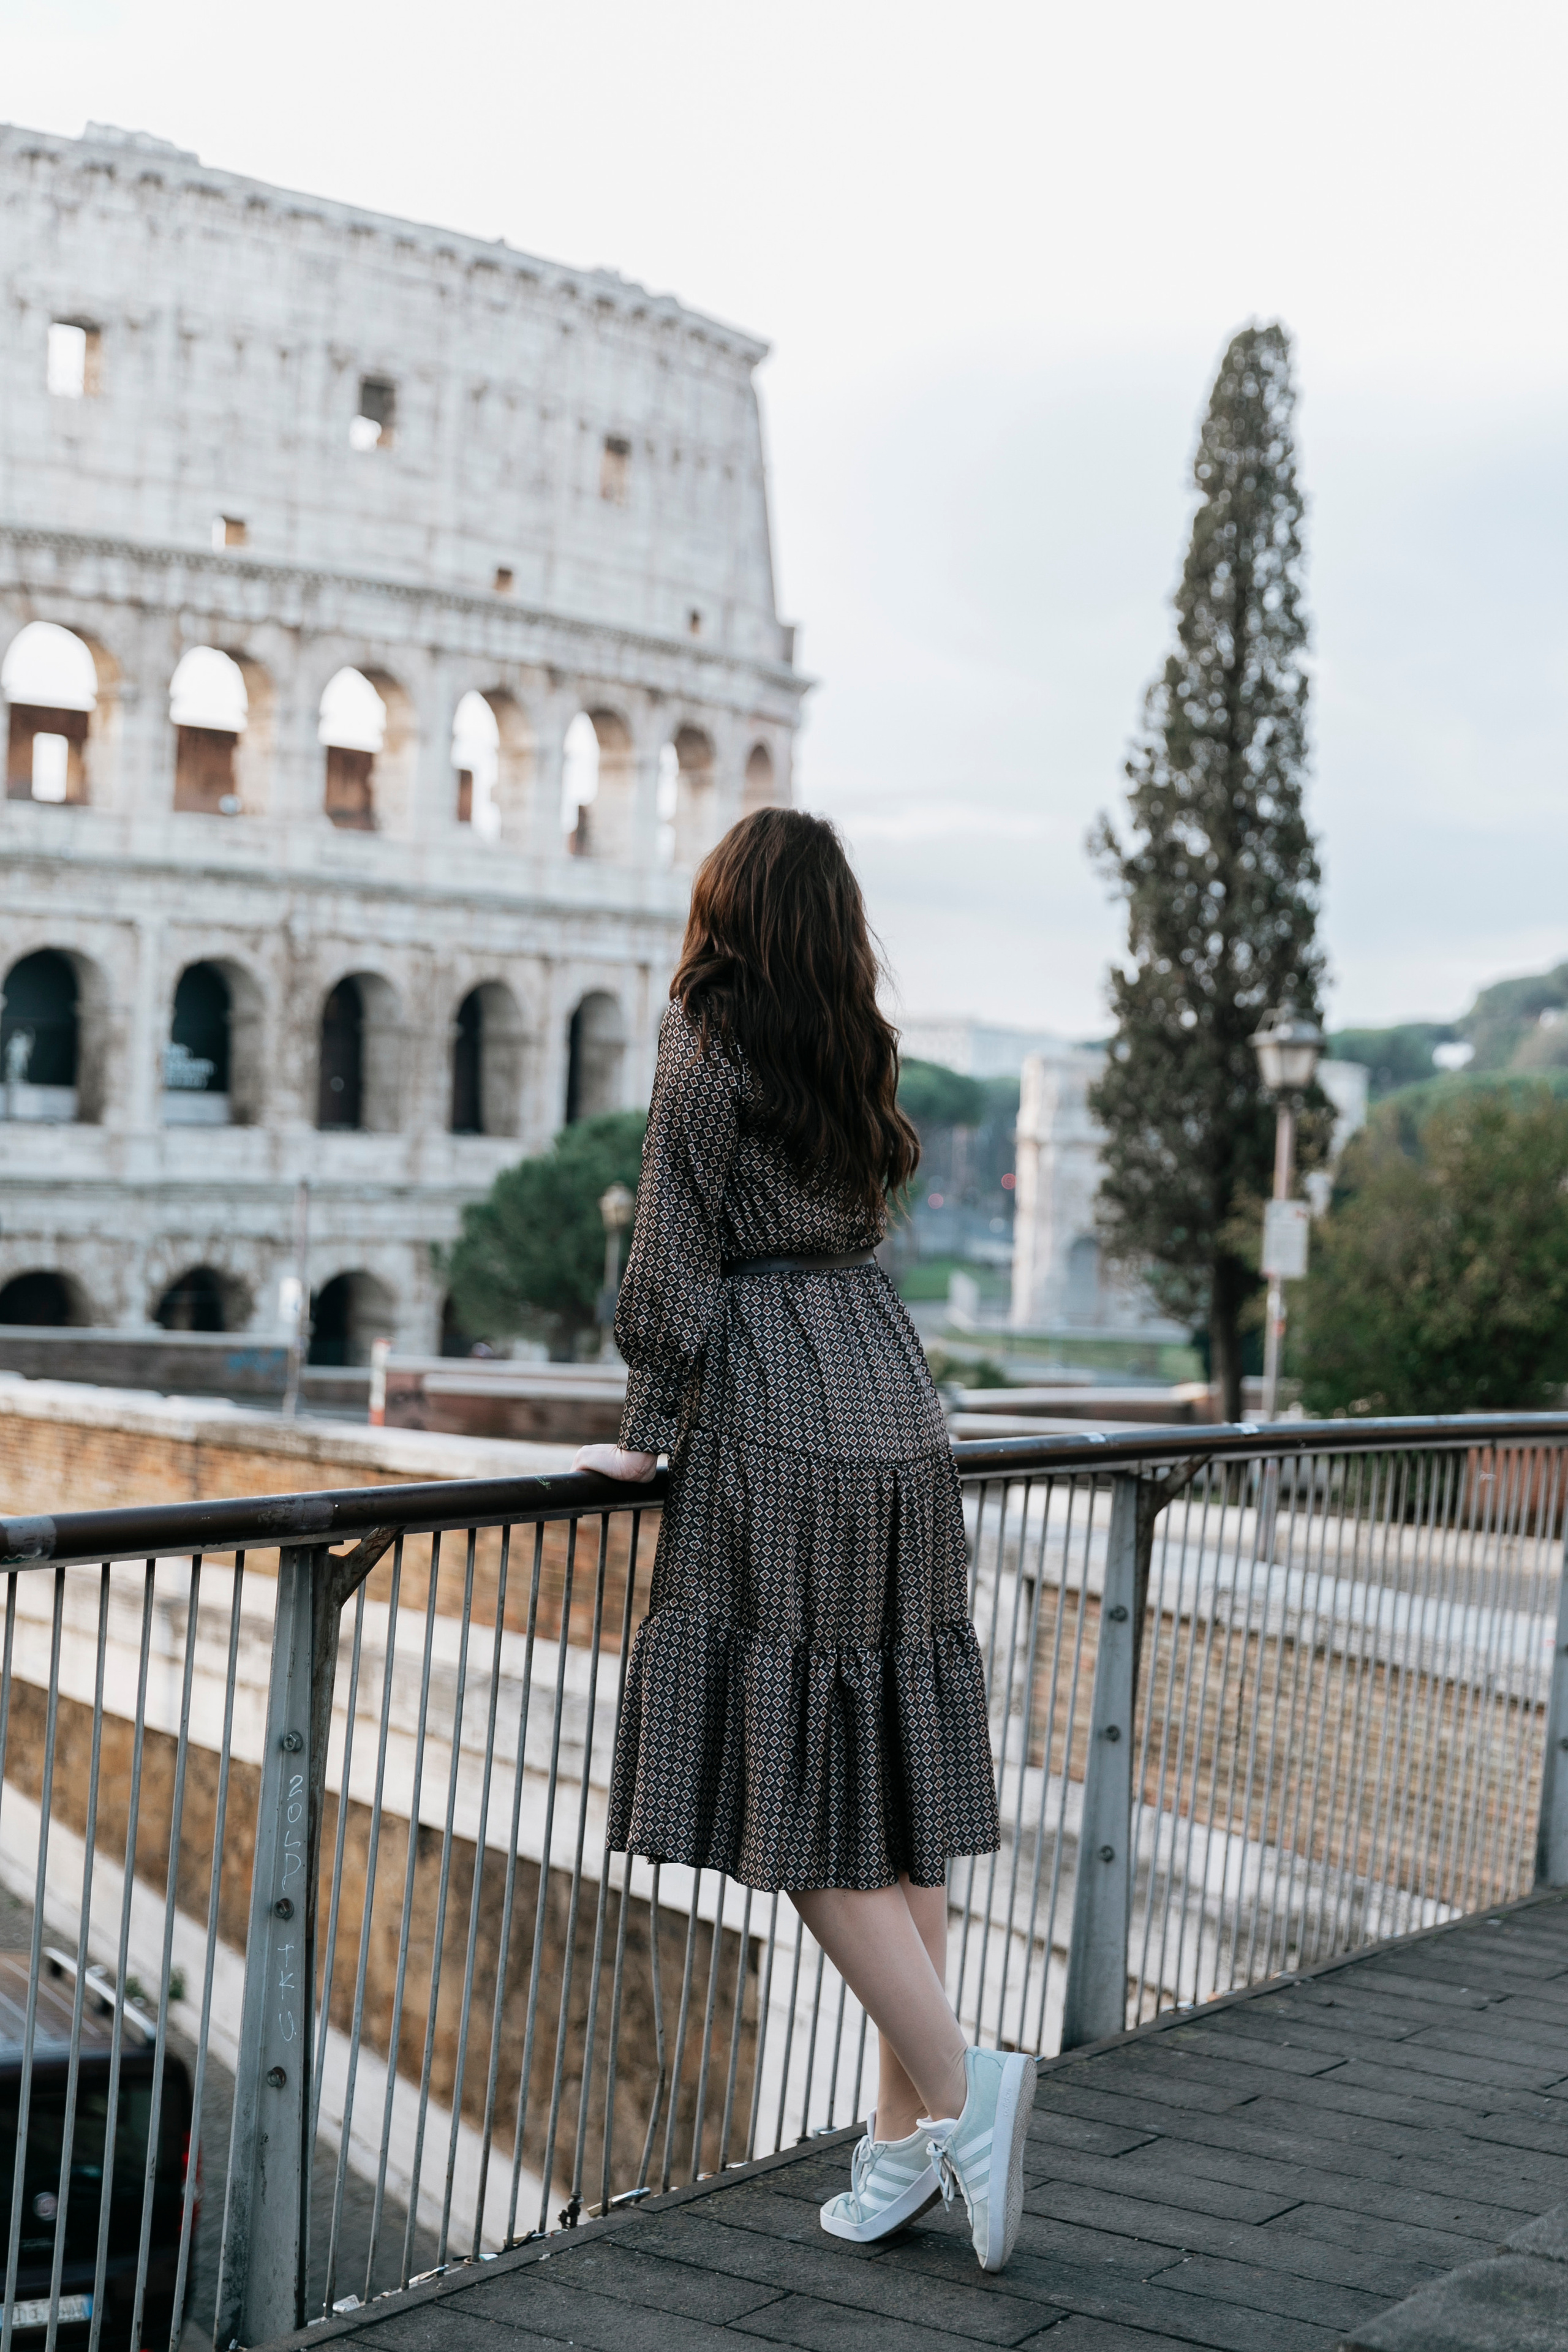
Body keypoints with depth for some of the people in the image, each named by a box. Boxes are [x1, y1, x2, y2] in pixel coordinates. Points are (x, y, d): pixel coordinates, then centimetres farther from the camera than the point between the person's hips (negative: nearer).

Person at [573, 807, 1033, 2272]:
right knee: (892, 1777, 8)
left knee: (795, 1791, -3)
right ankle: (909, 2128, 12)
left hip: (778, 1434, -7)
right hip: (894, 1406, 7)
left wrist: (649, 1434, 2)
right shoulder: (856, 1051, 15)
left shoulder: (707, 1039, -5)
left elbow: (675, 1253, -8)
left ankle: (952, 2086, -9)